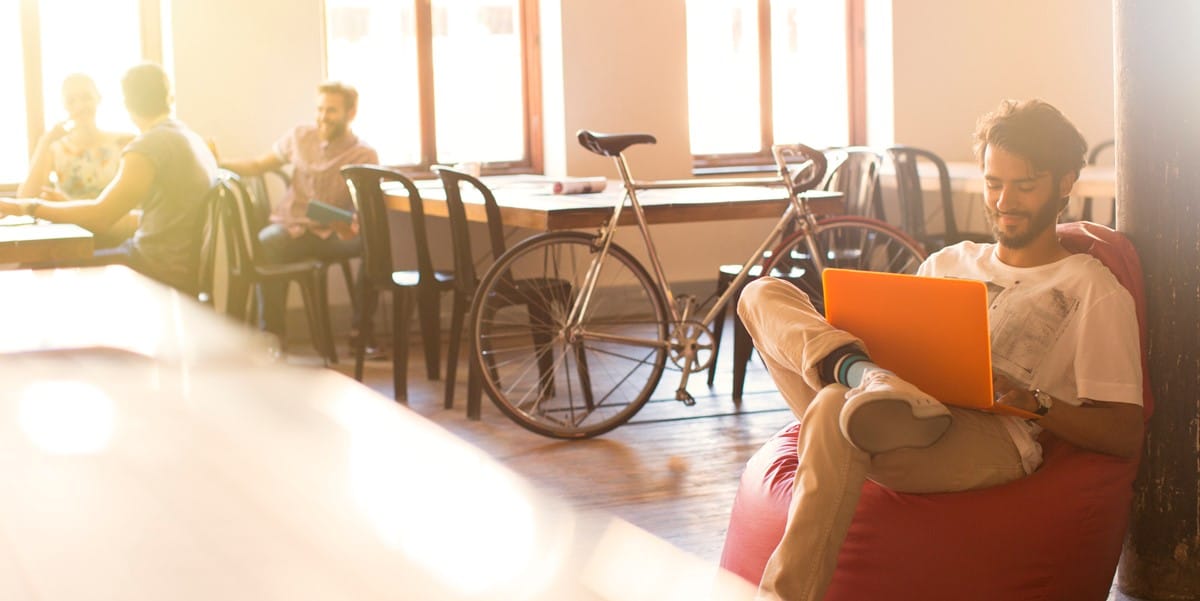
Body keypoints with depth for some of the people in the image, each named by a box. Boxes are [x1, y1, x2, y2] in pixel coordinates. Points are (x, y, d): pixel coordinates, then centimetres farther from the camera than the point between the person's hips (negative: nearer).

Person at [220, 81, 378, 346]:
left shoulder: (364, 155, 2)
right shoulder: (300, 136, 11)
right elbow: (259, 165, 20)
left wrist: (354, 224, -31)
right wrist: (220, 164, 3)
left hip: (332, 235, 0)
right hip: (292, 228, 0)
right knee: (267, 242, -35)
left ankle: (361, 329, -14)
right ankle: (271, 332, -23)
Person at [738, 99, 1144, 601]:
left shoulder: (1093, 290, 12)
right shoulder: (948, 262, 31)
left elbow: (1125, 434, 3)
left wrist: (1033, 401, -15)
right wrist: (862, 367, 3)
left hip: (991, 437, -6)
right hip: (904, 414, 6)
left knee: (835, 408, -38)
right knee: (764, 294, -8)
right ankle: (860, 374, -36)